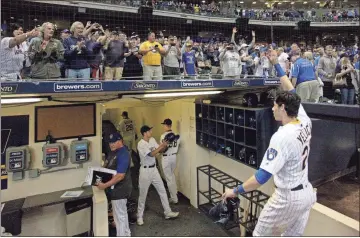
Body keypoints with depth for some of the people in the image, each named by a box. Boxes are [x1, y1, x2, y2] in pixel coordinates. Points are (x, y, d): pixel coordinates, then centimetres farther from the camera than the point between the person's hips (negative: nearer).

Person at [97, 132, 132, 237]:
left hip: (120, 189, -10)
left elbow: (120, 176, -29)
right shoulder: (116, 152, 7)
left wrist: (105, 185, -27)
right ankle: (126, 234, 39)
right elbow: (109, 165, 22)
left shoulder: (123, 154, -25)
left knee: (119, 216, 4)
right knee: (122, 214, 23)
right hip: (118, 189, 10)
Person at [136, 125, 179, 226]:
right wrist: (161, 145, -24)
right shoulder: (141, 144, -20)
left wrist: (165, 145, -14)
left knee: (162, 190, 11)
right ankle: (140, 216, 23)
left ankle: (168, 212, 23)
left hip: (154, 169, 7)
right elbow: (151, 154, -27)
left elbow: (160, 151, 5)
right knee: (143, 194, 6)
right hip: (145, 171, -7)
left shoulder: (152, 140, 3)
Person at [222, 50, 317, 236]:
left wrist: (236, 191, -18)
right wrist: (276, 64, 14)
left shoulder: (282, 136, -26)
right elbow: (291, 91, 10)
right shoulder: (305, 121, -4)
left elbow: (263, 175, -28)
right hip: (307, 194, 8)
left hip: (288, 198, -8)